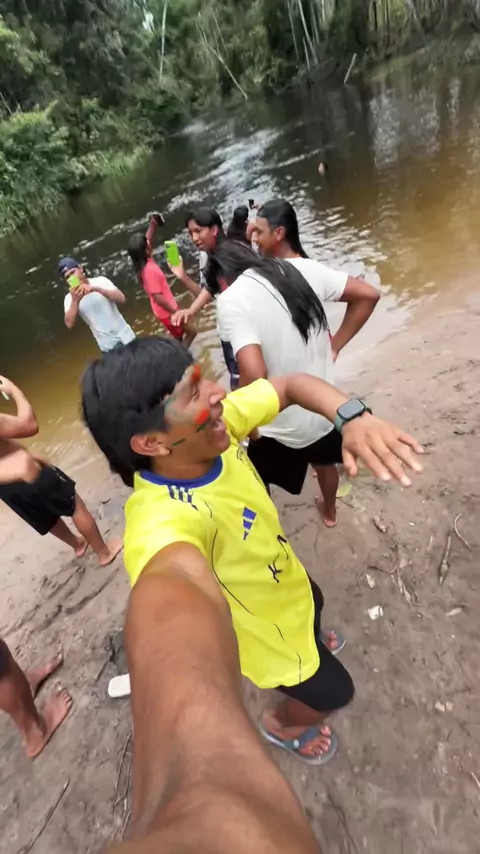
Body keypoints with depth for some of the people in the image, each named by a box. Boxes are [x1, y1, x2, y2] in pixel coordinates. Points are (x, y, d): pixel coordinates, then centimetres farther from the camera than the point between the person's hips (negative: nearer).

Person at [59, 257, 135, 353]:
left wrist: (96, 289, -28)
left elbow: (121, 299, -17)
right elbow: (69, 324, -16)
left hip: (125, 337, 0)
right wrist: (75, 300, -26)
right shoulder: (69, 298, -2)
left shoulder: (100, 281, -3)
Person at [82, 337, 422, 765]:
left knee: (313, 608, 38)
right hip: (269, 627, -5)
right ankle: (281, 725, 56)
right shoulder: (161, 521, -46)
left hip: (288, 581, 6)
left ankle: (311, 635, 76)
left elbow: (292, 385, -18)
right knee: (332, 691, 22)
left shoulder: (217, 420, -26)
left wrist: (352, 415, -36)